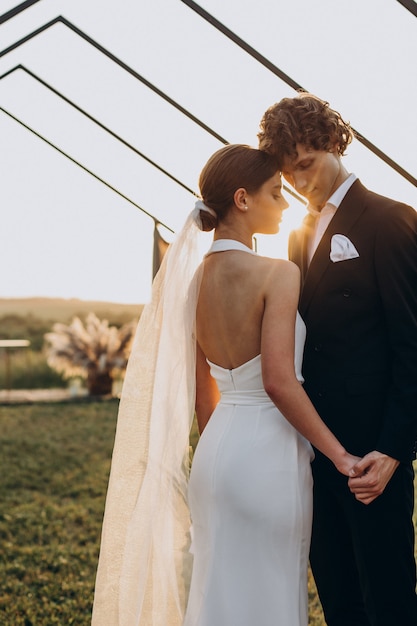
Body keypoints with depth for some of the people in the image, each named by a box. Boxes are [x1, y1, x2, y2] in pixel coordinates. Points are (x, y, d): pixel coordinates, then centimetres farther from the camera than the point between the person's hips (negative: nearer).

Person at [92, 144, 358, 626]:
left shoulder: (194, 279, 7)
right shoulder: (278, 274, -15)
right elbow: (279, 382, -22)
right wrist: (339, 455, -14)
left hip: (217, 447, 7)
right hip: (268, 453, -7)